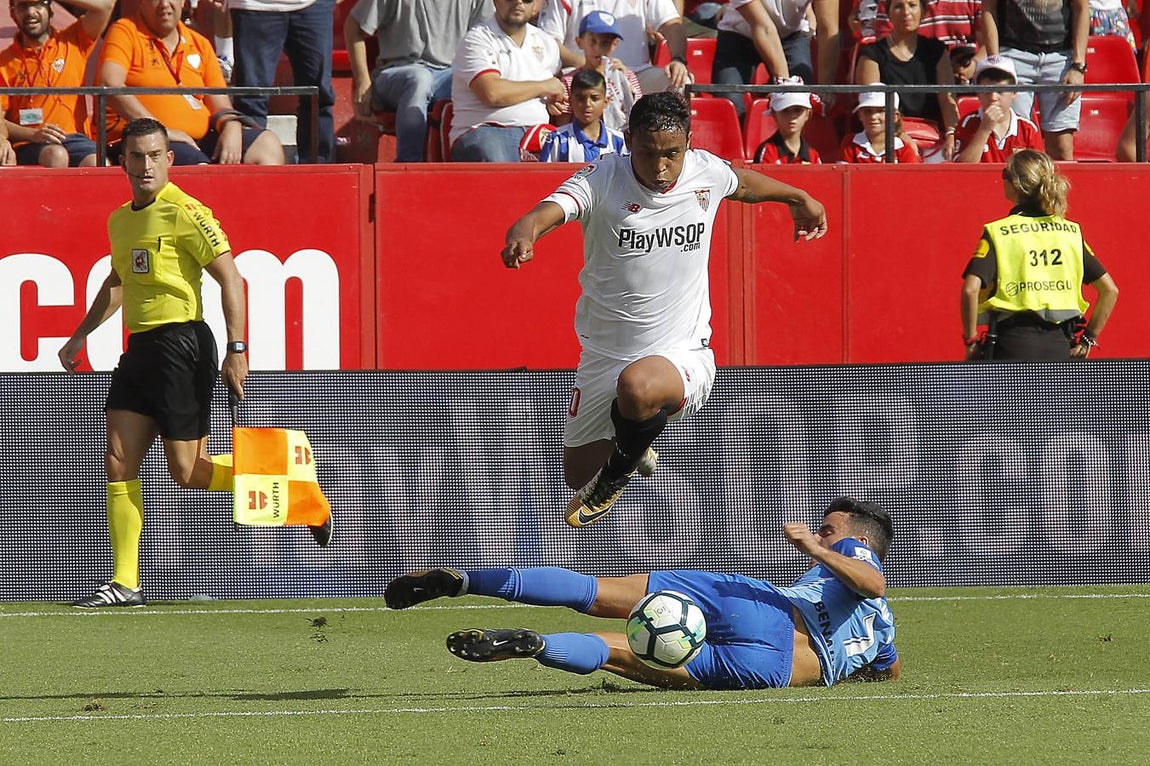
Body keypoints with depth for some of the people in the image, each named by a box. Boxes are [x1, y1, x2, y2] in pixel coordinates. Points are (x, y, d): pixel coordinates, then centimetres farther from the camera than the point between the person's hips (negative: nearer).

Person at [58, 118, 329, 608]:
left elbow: (230, 278, -13)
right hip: (140, 347, 8)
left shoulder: (185, 213, -10)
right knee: (118, 464, 0)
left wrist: (236, 350, -19)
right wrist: (80, 335, 32)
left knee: (187, 472, -7)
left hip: (181, 343, -8)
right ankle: (124, 583, 4)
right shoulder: (121, 220, 14)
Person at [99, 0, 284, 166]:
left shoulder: (199, 44, 19)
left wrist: (232, 129, -7)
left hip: (199, 139, 6)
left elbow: (220, 106, 18)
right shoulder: (125, 33, 3)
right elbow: (110, 86, -13)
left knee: (266, 144, -13)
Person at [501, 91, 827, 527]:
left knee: (637, 385, -38)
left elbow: (744, 183, 18)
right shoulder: (601, 180, -15)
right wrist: (523, 236, -58)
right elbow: (547, 212, -34)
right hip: (603, 356, 2)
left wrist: (799, 199, 36)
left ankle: (617, 473, -6)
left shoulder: (706, 172, -7)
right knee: (577, 475, 17)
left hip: (682, 356, -2)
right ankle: (634, 444, 55)